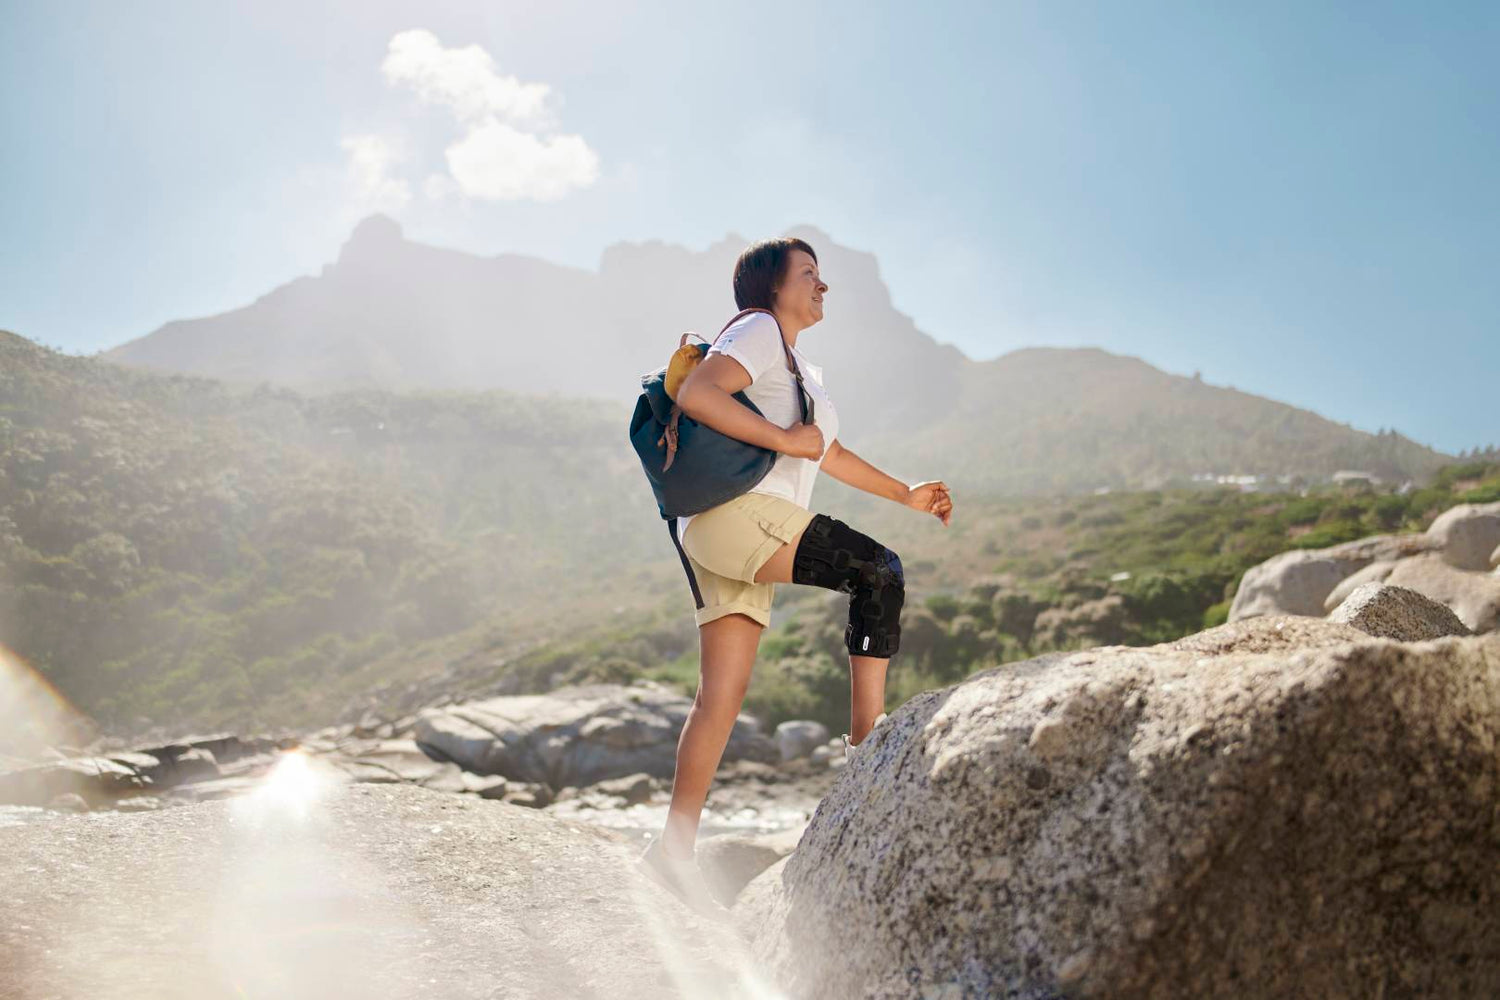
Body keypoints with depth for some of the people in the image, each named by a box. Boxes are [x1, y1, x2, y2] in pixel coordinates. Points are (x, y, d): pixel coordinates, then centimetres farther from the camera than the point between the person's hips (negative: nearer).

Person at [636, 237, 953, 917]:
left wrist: (905, 495, 38)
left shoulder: (797, 366, 29)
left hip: (751, 535, 9)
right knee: (878, 571, -16)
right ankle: (870, 740, -16)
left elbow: (825, 453, 37)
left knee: (721, 696, 4)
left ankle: (676, 844, 4)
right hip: (735, 513, -9)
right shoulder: (759, 333, 0)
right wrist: (782, 438, -18)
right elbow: (695, 394, -17)